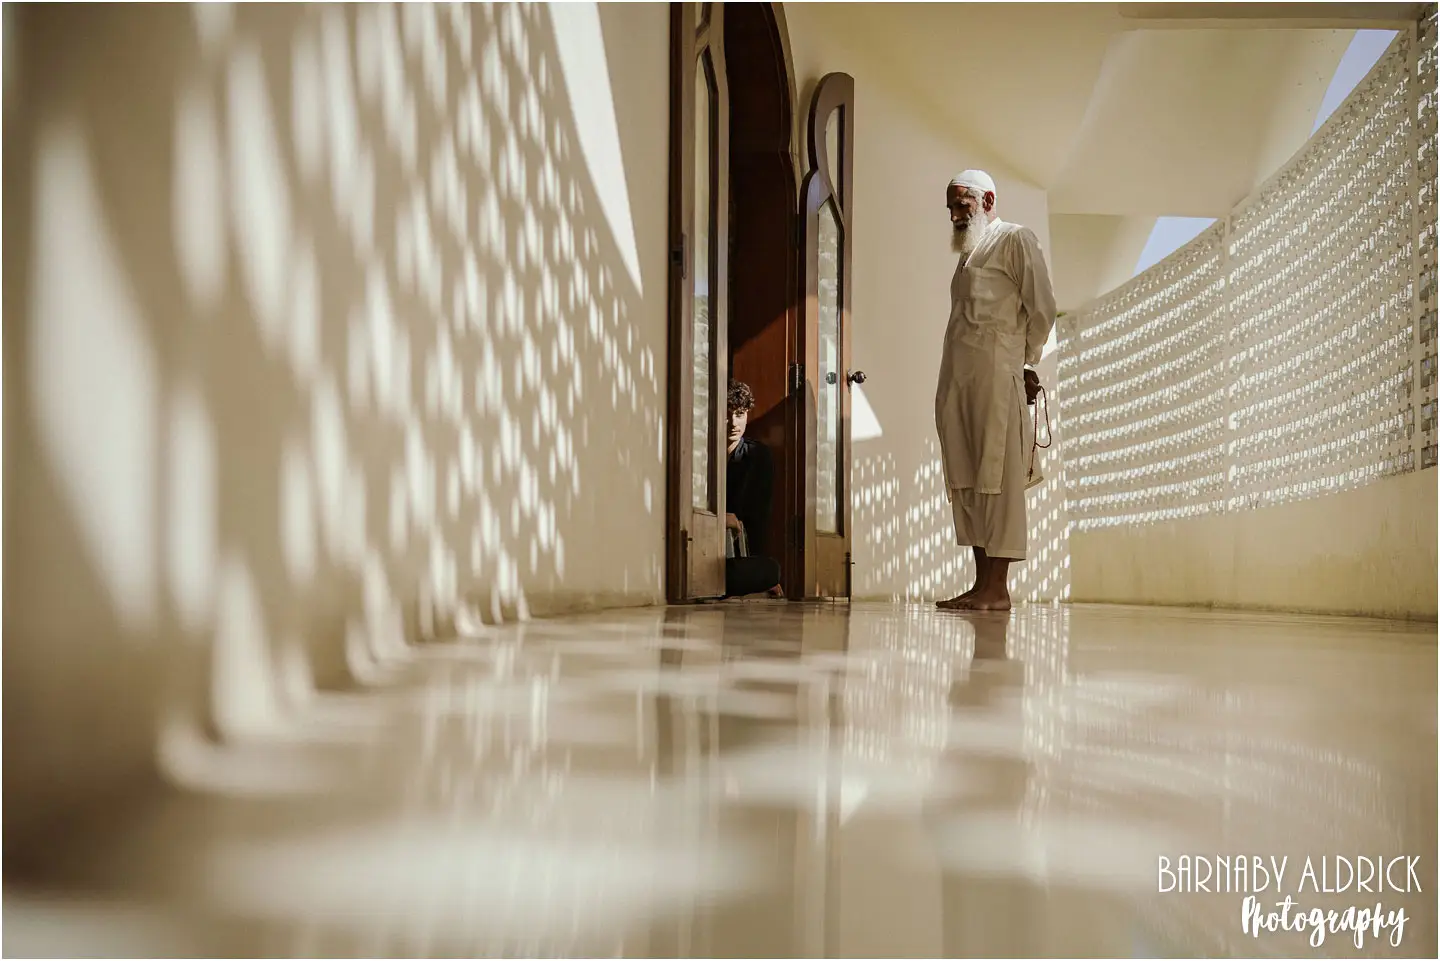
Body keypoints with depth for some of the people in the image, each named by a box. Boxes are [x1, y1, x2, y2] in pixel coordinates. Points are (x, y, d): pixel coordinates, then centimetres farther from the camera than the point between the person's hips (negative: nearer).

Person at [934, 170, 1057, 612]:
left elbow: (1042, 307, -4)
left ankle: (998, 588, -8)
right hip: (956, 377, 8)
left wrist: (1024, 359, 0)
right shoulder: (969, 251, 26)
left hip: (995, 376, -8)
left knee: (997, 478, -9)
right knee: (964, 480, 5)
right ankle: (982, 583, 9)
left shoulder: (1016, 239, 3)